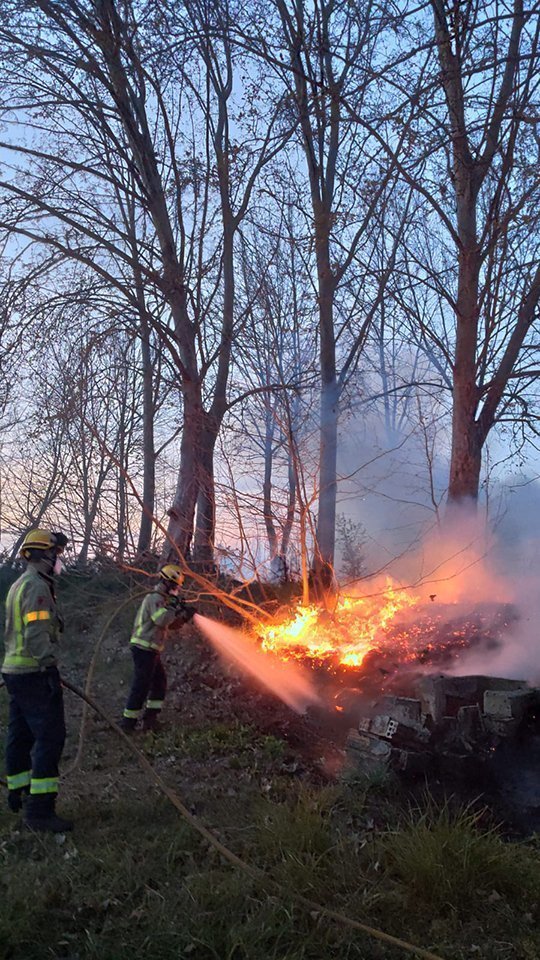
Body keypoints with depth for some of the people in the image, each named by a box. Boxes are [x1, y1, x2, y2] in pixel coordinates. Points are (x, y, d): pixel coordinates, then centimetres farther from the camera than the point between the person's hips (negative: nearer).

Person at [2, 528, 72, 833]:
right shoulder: (37, 587, -15)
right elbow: (37, 635, -23)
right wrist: (49, 669, -21)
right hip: (35, 674, -11)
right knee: (50, 737, -11)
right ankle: (39, 810, -11)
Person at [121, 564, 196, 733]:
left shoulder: (161, 599, 19)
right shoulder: (155, 598, -13)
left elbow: (170, 624, 24)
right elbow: (161, 620, -30)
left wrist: (185, 616, 10)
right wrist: (175, 609, -17)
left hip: (150, 650, 11)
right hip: (144, 649, -11)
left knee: (160, 682, 15)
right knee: (141, 686, -7)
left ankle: (150, 719, 19)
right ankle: (127, 723, -2)